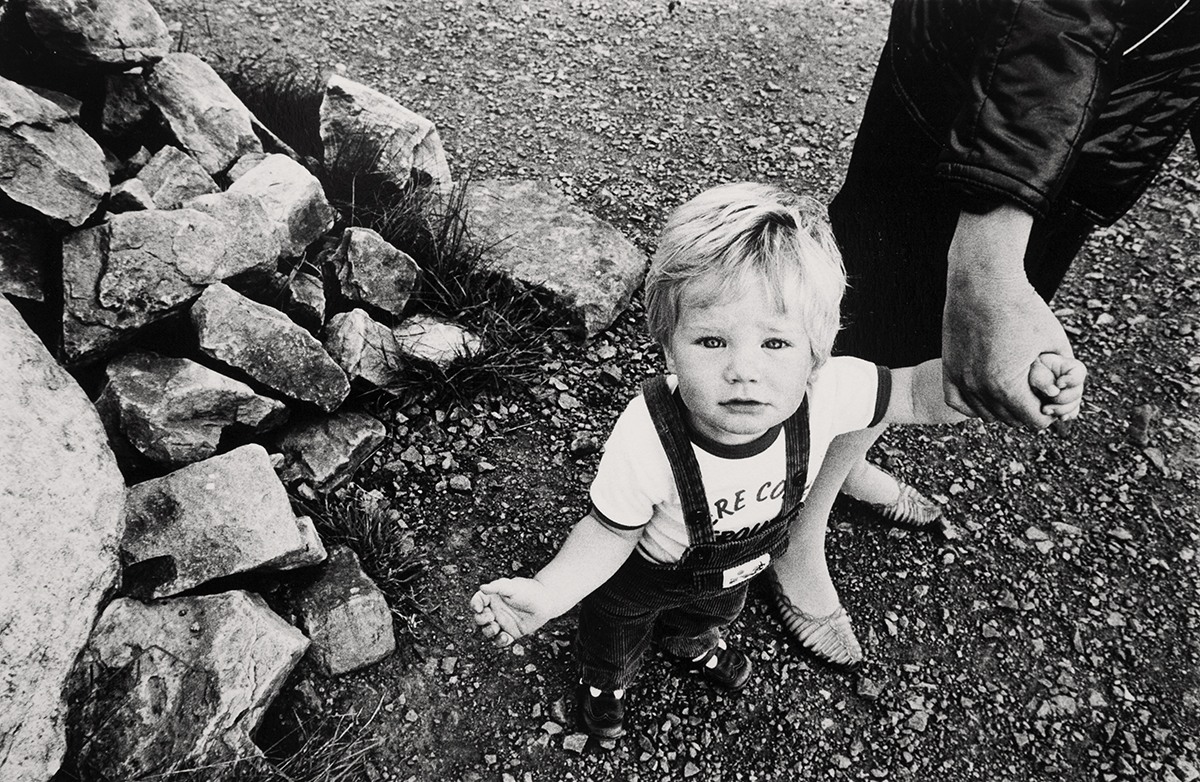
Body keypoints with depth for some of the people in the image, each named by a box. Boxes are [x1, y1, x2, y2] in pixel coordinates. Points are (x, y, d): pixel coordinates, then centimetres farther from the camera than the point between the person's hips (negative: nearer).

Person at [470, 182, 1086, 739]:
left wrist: (1022, 377, -35)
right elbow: (611, 533, -30)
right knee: (615, 641, 31)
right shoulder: (646, 439, -46)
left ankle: (690, 643, 78)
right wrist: (546, 593, -43)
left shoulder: (826, 394, -38)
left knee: (714, 611, 40)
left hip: (738, 565, 4)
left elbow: (914, 393, -21)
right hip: (642, 577, -3)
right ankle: (604, 680, 69)